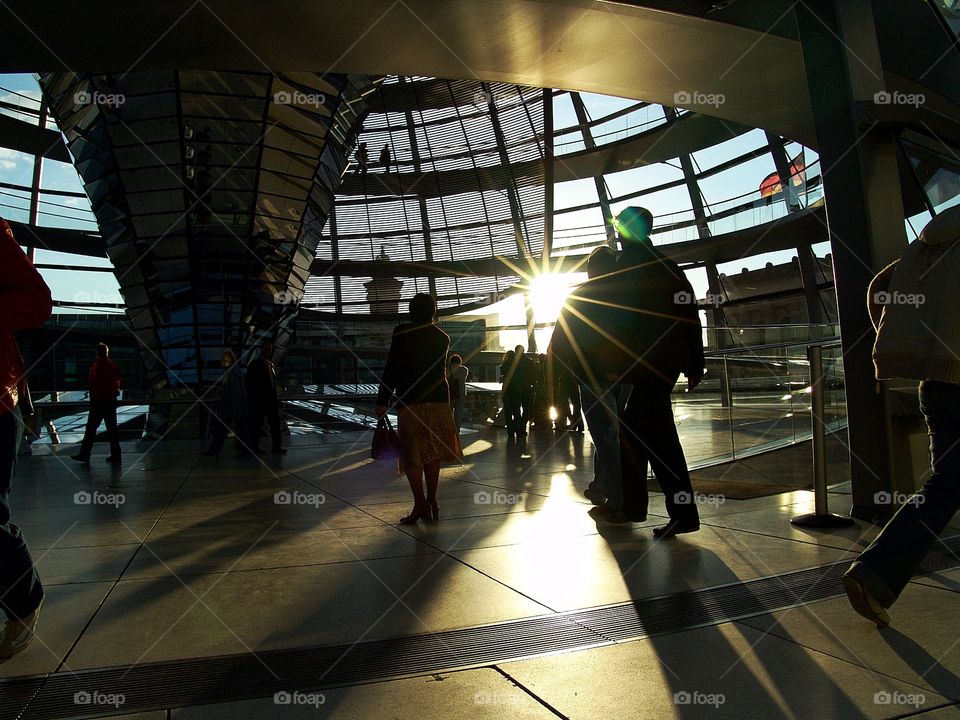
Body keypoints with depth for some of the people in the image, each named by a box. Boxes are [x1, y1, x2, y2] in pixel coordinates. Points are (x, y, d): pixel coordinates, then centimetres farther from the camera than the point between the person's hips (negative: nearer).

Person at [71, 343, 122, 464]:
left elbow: (90, 382, -10)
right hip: (111, 400, 6)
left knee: (91, 428, 0)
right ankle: (115, 455, 7)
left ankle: (84, 455, 3)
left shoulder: (97, 365, -11)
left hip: (98, 401, -6)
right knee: (112, 428, 7)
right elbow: (117, 382, 10)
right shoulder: (113, 365, 7)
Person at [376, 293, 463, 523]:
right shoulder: (443, 337, 8)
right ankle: (432, 501, 17)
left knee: (411, 453, 1)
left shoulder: (402, 333, -8)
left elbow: (392, 369, -10)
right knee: (432, 452, 14)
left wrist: (382, 401, -6)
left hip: (411, 401, -5)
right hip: (439, 400, 5)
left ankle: (421, 504, -3)